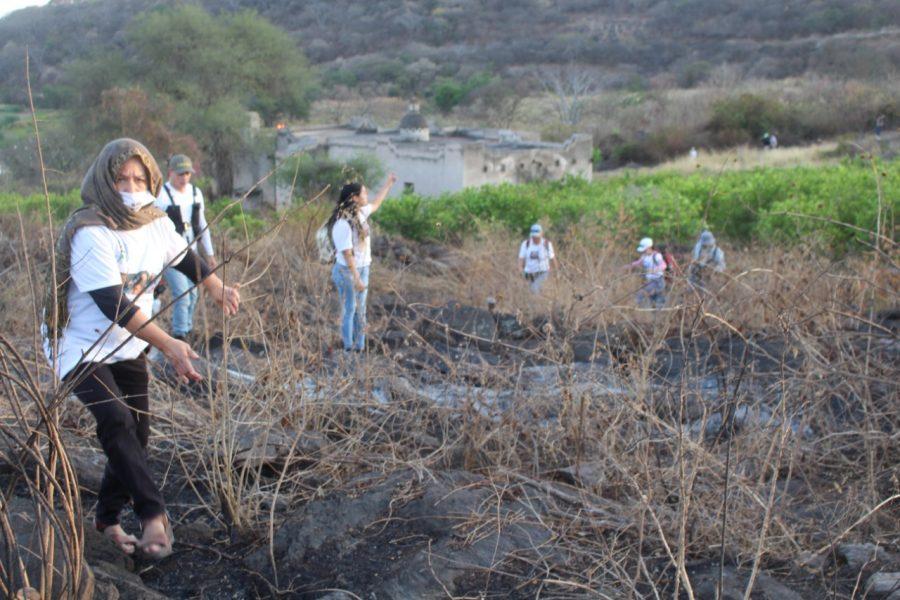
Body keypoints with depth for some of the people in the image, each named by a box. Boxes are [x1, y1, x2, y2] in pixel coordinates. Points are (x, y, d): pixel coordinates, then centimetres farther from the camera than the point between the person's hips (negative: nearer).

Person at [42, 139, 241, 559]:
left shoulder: (156, 224, -2)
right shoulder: (91, 233, -25)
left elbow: (184, 257, 20)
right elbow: (113, 304, -32)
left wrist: (216, 288, 5)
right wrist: (168, 345, -38)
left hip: (127, 348, 7)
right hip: (80, 347, -7)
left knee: (137, 432, 8)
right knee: (116, 419, -28)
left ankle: (108, 517, 27)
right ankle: (153, 514, -27)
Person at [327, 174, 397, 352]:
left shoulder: (360, 212, 1)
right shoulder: (343, 224, -24)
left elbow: (375, 204, 25)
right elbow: (347, 254, -23)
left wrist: (388, 184, 31)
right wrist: (356, 279, -22)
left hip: (362, 269, 8)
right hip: (347, 272, -8)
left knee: (360, 310, 14)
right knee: (349, 311, 2)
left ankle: (360, 348, 24)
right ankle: (348, 349, 13)